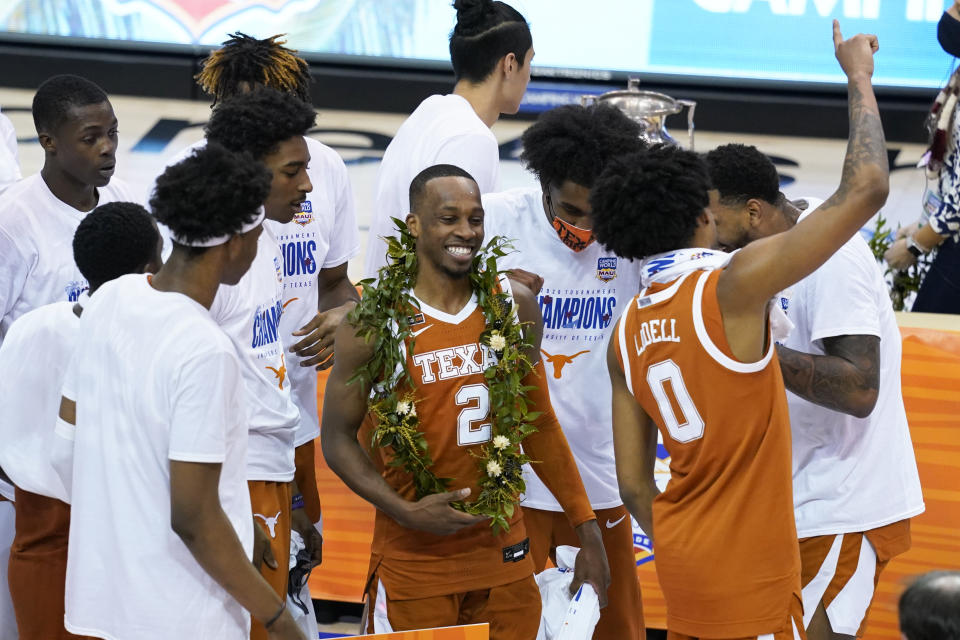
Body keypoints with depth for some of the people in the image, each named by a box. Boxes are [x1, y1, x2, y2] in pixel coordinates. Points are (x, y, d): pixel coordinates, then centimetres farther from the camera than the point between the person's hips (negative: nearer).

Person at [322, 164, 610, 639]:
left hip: (504, 554, 4)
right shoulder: (375, 324, -9)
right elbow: (338, 439, -4)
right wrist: (406, 512, -17)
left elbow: (539, 422, 11)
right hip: (414, 560, -4)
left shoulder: (515, 307, 3)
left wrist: (586, 528, 9)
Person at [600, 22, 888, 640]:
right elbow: (865, 189, -20)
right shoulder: (732, 287, -16)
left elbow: (634, 482, 10)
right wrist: (858, 76, -7)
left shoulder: (627, 332, 6)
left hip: (684, 562, 8)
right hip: (747, 574, -8)